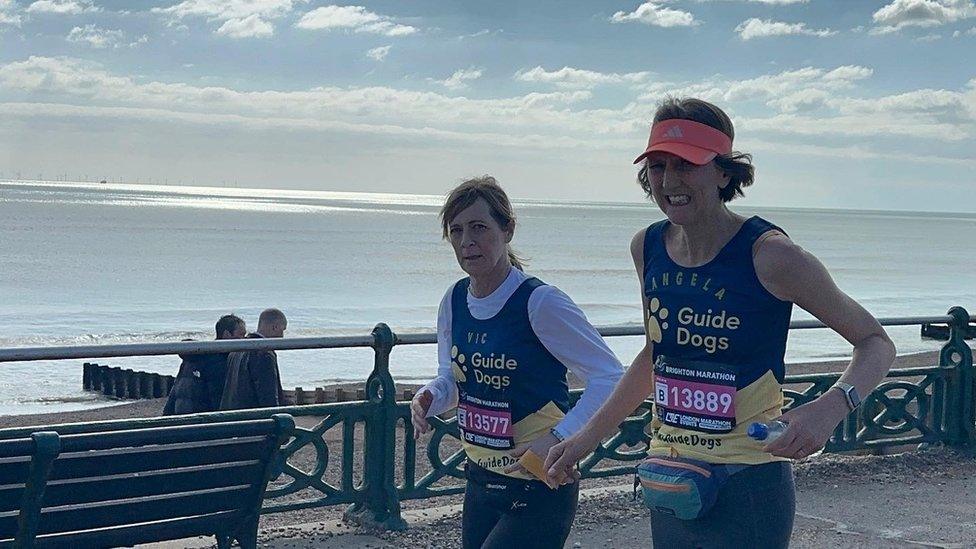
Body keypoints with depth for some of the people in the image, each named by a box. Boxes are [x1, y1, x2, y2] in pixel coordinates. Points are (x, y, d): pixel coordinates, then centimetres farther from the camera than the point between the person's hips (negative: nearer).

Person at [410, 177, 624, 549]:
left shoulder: (540, 302, -18)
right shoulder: (454, 302, 3)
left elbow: (610, 378, -18)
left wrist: (559, 438, -27)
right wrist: (428, 399, -6)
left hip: (539, 491, -7)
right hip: (480, 481, 7)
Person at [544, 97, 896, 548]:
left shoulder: (768, 254, -15)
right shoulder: (648, 248, 2)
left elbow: (875, 342, -7)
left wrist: (830, 407, -26)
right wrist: (588, 437, 19)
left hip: (747, 486, -6)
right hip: (668, 481, 6)